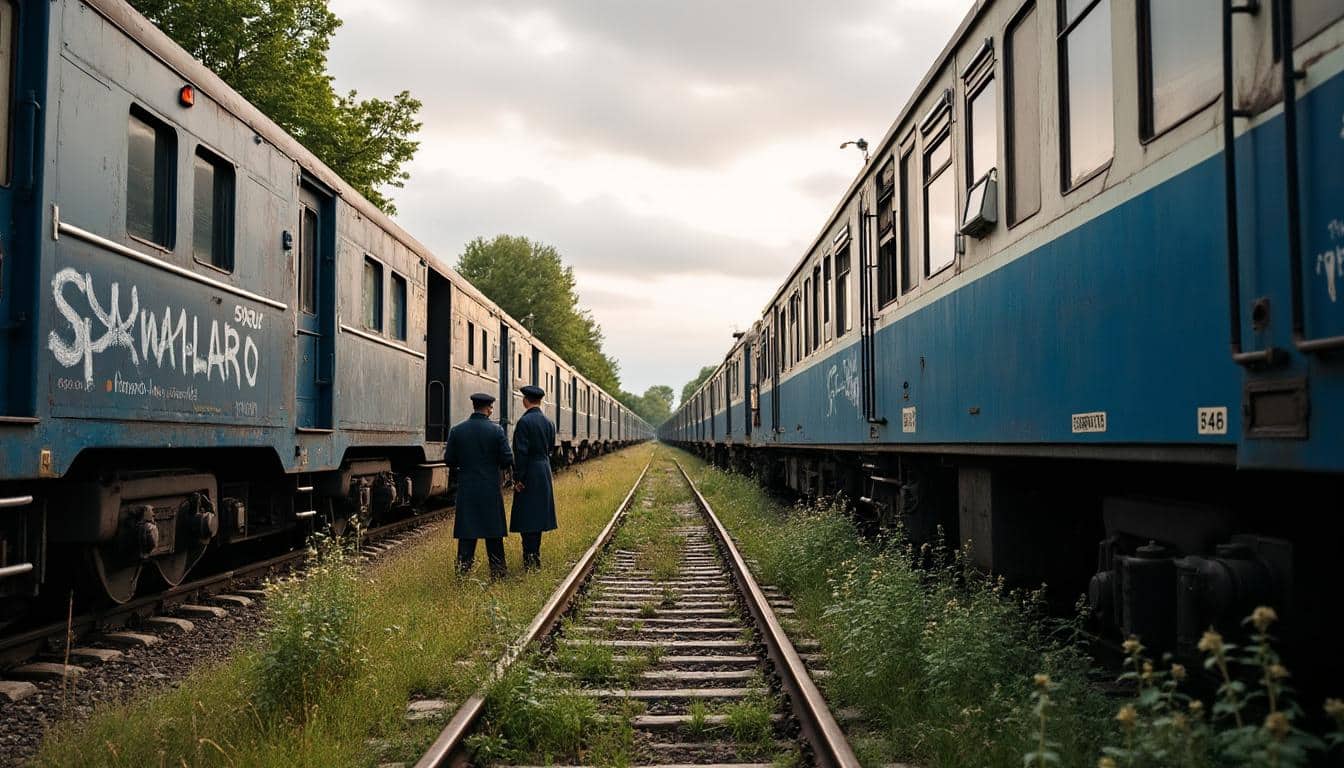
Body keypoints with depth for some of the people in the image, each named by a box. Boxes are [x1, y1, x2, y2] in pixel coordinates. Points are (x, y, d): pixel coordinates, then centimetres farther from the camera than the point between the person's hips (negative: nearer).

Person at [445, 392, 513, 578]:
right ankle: (497, 570, 15)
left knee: (466, 531, 6)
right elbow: (508, 459, -9)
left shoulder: (457, 430, -3)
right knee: (493, 531, 8)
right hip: (491, 488, -2)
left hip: (466, 488, 2)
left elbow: (448, 460, 1)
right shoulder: (496, 430, -9)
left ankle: (463, 568, 5)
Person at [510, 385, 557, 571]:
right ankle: (536, 558, 22)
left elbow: (521, 452, -17)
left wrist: (518, 478, -15)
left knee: (527, 516, -3)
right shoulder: (548, 423, 8)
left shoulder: (524, 421, -15)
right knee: (538, 514, 15)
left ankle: (530, 561, -4)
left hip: (529, 473, -7)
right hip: (545, 472, 7)